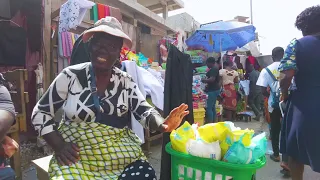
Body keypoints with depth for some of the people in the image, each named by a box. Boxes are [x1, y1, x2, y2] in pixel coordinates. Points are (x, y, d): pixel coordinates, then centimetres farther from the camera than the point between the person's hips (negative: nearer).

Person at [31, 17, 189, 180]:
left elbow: (144, 111, -4)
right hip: (77, 155, -1)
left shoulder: (126, 82, 2)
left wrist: (162, 125, -26)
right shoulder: (70, 76, -4)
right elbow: (40, 113, 3)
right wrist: (58, 146, -10)